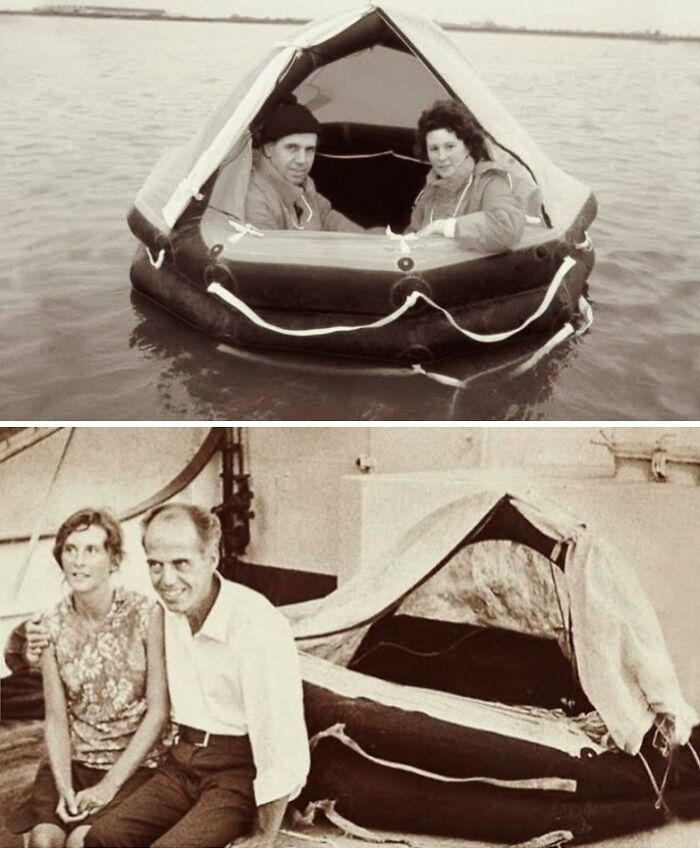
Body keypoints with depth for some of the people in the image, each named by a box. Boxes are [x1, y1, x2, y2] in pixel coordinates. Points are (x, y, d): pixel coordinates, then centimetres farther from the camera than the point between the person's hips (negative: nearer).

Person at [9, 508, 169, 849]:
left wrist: (109, 785, -14)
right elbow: (56, 718, 1)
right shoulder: (53, 625, -1)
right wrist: (64, 786, -13)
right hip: (75, 760, 3)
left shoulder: (146, 614, -13)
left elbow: (158, 712, -11)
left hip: (136, 762, -3)